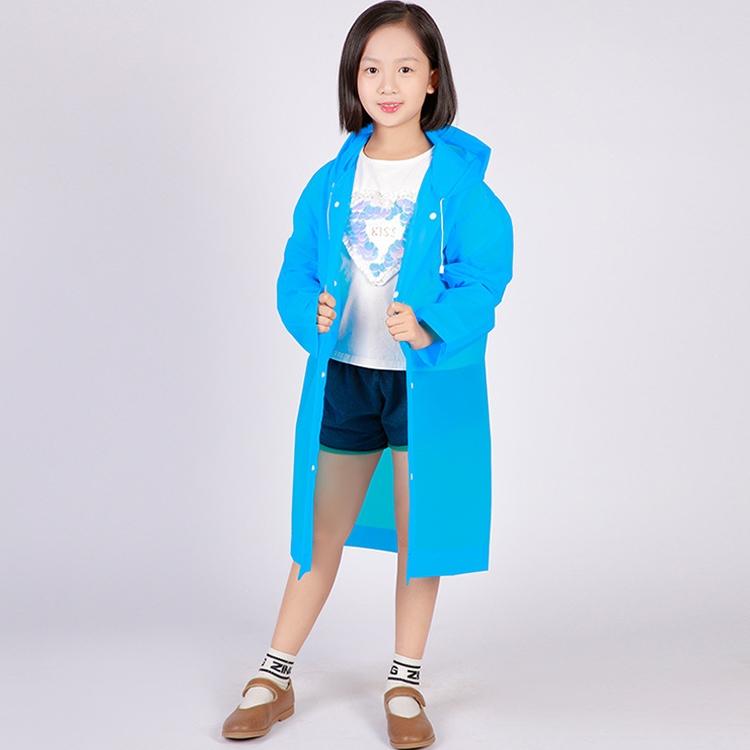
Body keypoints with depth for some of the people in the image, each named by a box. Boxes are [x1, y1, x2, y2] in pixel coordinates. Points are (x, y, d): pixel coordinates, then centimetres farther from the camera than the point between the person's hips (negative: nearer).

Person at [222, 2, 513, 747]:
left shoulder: (461, 180, -8)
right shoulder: (332, 182, 2)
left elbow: (485, 273, -14)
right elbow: (297, 270, 4)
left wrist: (434, 328, -30)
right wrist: (310, 314, -17)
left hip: (430, 376, -2)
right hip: (343, 373, 3)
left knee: (418, 529, 10)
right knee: (321, 529, 12)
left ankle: (405, 684, 26)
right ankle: (274, 677, 24)